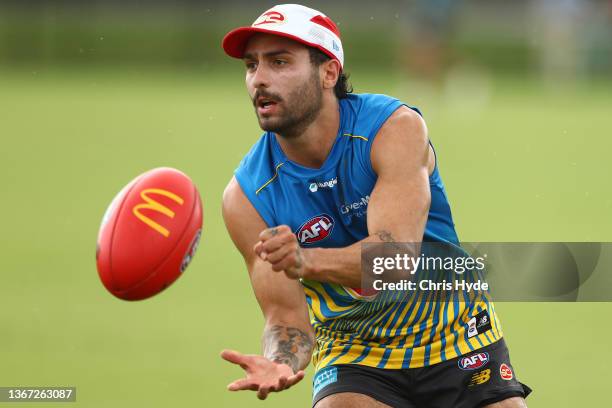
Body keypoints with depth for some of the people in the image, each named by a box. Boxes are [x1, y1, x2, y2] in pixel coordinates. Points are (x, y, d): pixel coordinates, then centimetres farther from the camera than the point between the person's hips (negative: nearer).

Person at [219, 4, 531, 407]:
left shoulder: (396, 128, -20)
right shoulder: (247, 196, -14)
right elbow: (286, 314, -14)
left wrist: (307, 261, -51)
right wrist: (280, 363, -38)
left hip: (457, 336, 0)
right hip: (352, 354, 1)